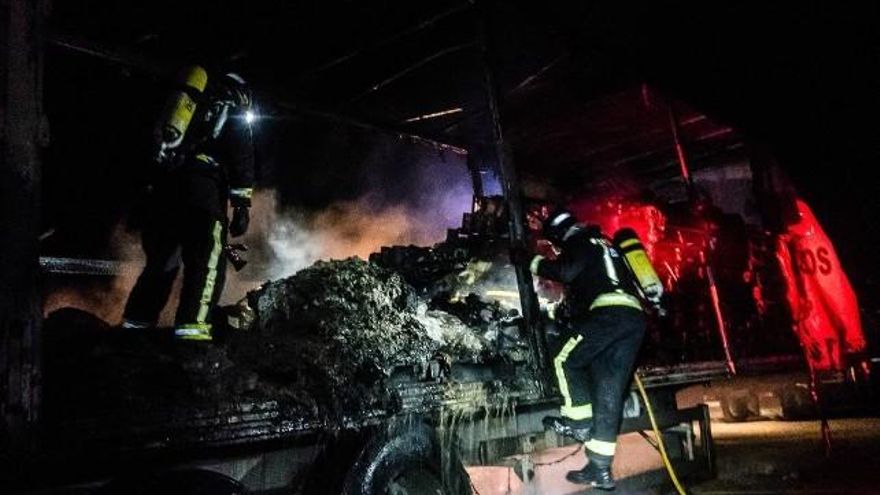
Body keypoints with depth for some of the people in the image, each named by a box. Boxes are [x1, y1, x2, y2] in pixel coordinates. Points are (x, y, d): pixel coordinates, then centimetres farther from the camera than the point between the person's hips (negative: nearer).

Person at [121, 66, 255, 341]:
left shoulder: (191, 106, 30)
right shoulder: (234, 115, 13)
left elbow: (159, 149, 28)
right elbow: (242, 161, -2)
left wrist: (153, 197, 29)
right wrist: (242, 206, -7)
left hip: (162, 186, 7)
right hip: (201, 187, -6)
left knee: (161, 260, 15)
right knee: (207, 262, -10)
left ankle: (135, 323, 17)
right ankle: (192, 329, -22)